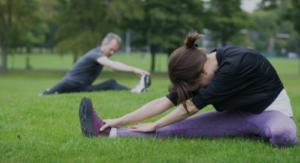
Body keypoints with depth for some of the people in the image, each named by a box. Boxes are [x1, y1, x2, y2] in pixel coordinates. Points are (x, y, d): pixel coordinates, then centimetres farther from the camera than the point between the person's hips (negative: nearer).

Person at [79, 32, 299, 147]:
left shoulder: (234, 64, -31)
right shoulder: (204, 65, -8)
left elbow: (192, 107, -22)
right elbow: (165, 102, -7)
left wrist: (154, 126, -11)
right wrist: (120, 121, -9)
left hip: (272, 111, -6)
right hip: (240, 114, 6)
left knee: (281, 135, -47)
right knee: (182, 127, -14)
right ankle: (109, 132, -19)